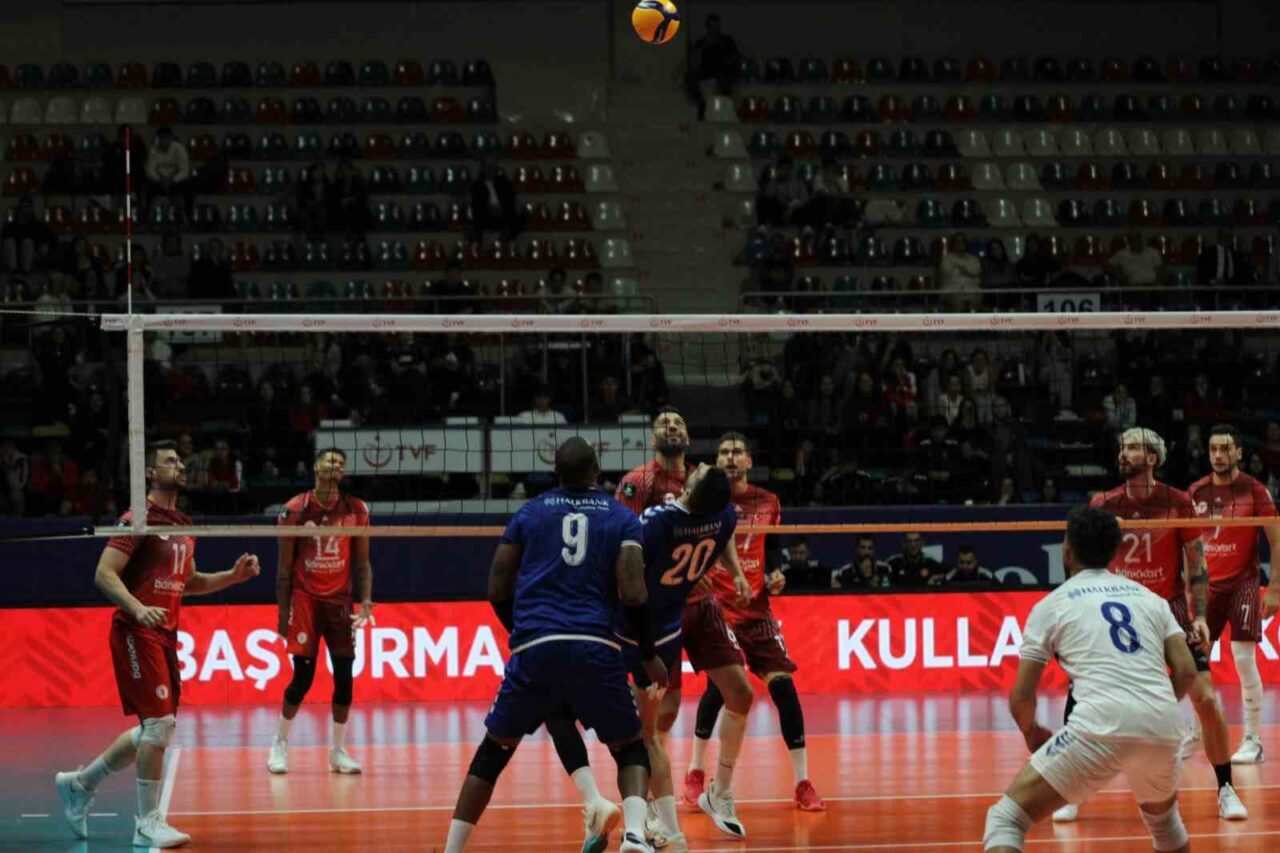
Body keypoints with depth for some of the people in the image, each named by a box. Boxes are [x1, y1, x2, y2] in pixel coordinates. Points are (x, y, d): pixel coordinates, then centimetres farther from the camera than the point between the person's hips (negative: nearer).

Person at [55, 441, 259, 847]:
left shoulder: (183, 525, 15)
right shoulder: (138, 519, -10)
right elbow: (104, 574, -16)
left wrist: (233, 575, 11)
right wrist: (138, 608, -30)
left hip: (165, 634, 9)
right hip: (136, 632, -9)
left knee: (156, 730, 12)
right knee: (159, 722, -13)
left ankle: (79, 783, 27)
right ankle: (148, 822, -5)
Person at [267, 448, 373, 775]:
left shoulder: (356, 510, 2)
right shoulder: (295, 510, -5)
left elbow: (362, 561, 7)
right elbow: (284, 566, -1)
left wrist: (365, 601, -6)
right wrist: (282, 611, -4)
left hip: (340, 600, 3)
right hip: (305, 598, -3)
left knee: (344, 675, -2)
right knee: (303, 677, -6)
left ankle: (338, 751, 9)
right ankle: (280, 743, 13)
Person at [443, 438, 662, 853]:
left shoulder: (529, 513, 14)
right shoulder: (622, 519, 9)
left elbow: (497, 591, 13)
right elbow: (633, 594, -2)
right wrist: (648, 655, 9)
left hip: (535, 648, 1)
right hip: (596, 649, -1)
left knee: (492, 753, 15)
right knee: (631, 749, 15)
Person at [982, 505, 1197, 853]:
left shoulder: (1052, 605, 12)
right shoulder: (1150, 598, 22)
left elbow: (1021, 697, 10)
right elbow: (1186, 671, 13)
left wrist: (1032, 734, 30)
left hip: (1101, 728, -5)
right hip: (1162, 729, 5)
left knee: (1006, 819, 1)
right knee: (1162, 816, 36)